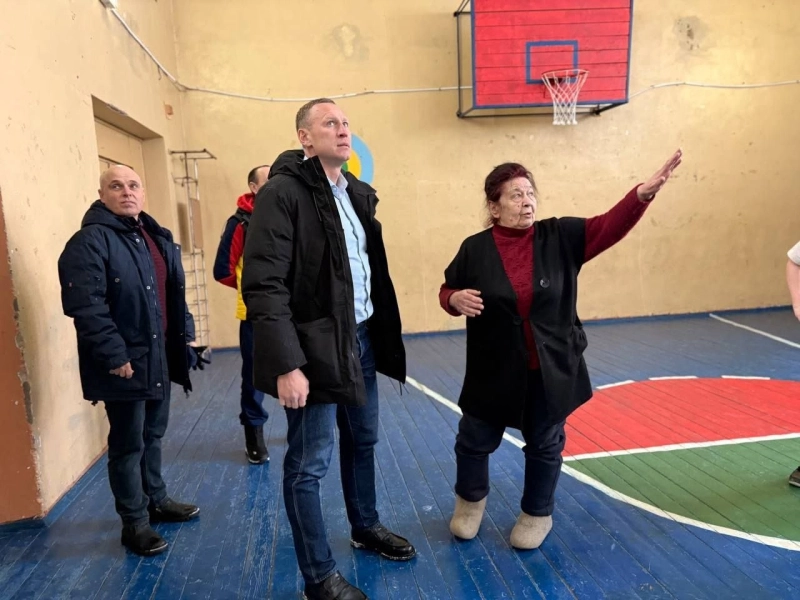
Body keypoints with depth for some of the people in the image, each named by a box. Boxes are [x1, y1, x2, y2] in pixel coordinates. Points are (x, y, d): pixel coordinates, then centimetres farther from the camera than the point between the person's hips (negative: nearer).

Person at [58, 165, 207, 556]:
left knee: (153, 434, 20)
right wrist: (113, 355, -24)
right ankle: (134, 522, 21)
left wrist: (186, 335, 13)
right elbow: (85, 305, -22)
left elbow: (175, 292, 18)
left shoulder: (157, 237, 12)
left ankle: (156, 500, 38)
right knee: (128, 443, 5)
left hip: (159, 356, 8)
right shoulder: (90, 241, -13)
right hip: (124, 362, -8)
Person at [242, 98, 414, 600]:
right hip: (315, 348, -8)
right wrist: (286, 364, -23)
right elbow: (264, 287, -19)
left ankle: (365, 527, 44)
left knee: (363, 441, 22)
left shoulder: (358, 193, 11)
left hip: (362, 338, 8)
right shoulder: (282, 193, -13)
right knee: (308, 465, 5)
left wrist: (382, 333, 10)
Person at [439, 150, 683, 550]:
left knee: (545, 445, 15)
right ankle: (470, 500, 44)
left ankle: (537, 514, 40)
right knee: (475, 440, 13)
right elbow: (447, 290, 5)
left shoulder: (561, 236, -5)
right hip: (494, 371, 0)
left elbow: (608, 226, -13)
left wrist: (644, 192, -28)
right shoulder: (475, 249, -6)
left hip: (551, 370, 1)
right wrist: (455, 300, -18)